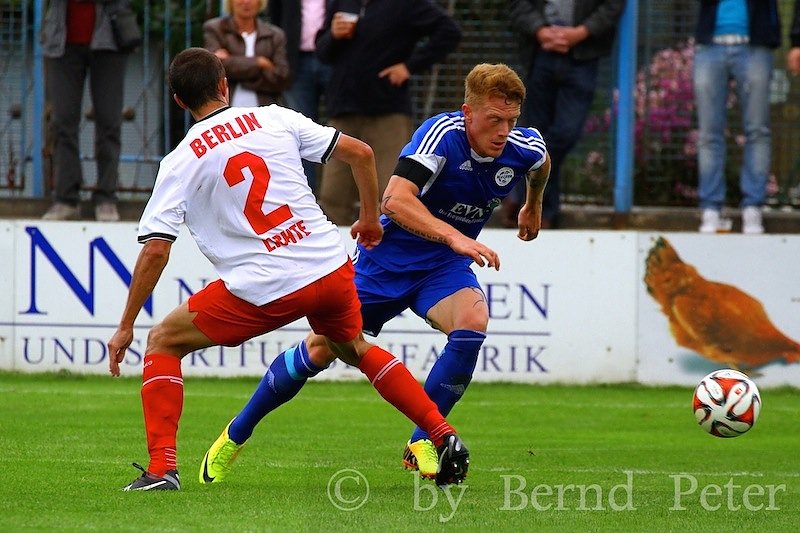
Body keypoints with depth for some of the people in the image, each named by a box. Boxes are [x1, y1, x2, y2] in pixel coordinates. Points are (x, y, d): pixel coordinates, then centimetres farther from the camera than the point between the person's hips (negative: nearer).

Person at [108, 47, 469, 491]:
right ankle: (444, 436, 27)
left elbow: (154, 251, -5)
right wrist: (369, 217, 23)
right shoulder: (275, 119, 8)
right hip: (331, 269, 4)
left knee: (163, 342, 13)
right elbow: (359, 153, 7)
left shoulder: (179, 162, 1)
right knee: (351, 347, 34)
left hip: (262, 289, -4)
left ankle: (161, 468, -1)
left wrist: (125, 328, 2)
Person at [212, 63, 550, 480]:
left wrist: (533, 205, 32)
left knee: (472, 323, -28)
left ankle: (421, 443, -12)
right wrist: (454, 237, -54)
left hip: (445, 265, 3)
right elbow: (395, 200, -43)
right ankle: (238, 433, 25)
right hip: (389, 256, -3)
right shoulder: (442, 133, -29)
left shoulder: (523, 148, -13)